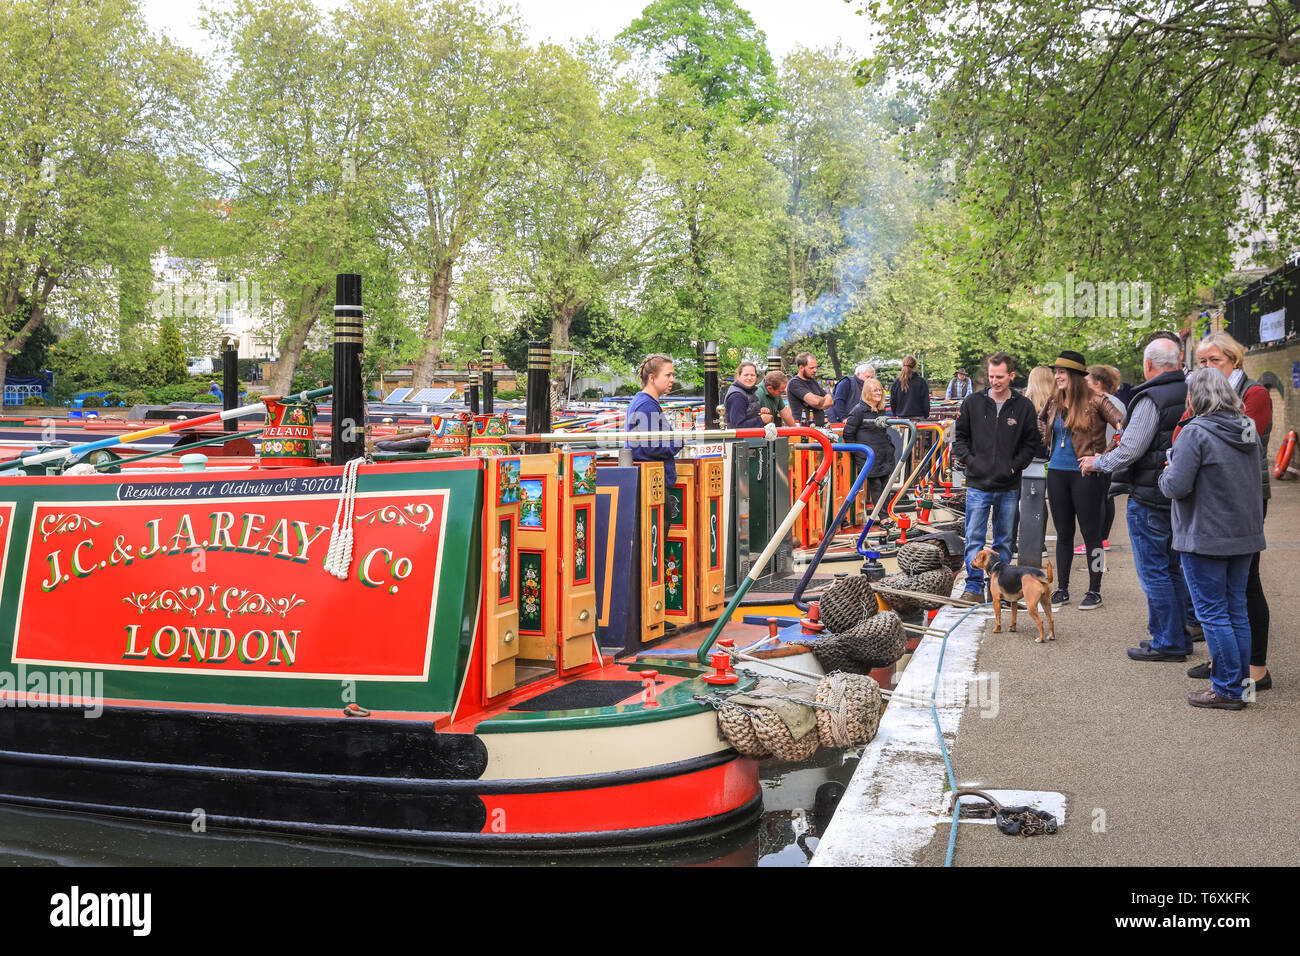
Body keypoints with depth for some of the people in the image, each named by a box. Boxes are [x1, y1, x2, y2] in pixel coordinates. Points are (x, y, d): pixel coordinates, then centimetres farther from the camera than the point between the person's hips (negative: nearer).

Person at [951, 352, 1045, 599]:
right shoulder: (973, 402, 2)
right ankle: (974, 586, 5)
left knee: (1004, 540, 9)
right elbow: (959, 435, 9)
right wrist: (967, 459, -4)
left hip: (1009, 486, 1)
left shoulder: (1024, 406, 1)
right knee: (974, 539, -2)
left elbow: (1031, 443, 6)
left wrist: (1015, 466, -5)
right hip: (978, 484, -1)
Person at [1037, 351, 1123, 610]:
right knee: (1063, 533, 11)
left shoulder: (1094, 401, -9)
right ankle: (1062, 589, 20)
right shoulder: (1054, 402, 8)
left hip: (1086, 474, -6)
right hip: (1057, 472, 6)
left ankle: (1094, 591, 11)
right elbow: (1041, 422, 29)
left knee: (1091, 532, 2)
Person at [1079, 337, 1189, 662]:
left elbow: (1130, 450, -19)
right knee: (1173, 568, 17)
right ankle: (1180, 637, 24)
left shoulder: (1151, 399, -18)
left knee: (1153, 571, 0)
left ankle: (1167, 642, 4)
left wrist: (1098, 463, -2)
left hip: (1150, 498, -8)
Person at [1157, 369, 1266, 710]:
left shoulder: (1196, 433, -17)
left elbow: (1177, 486, -21)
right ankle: (1237, 683, 20)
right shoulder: (1249, 430, 9)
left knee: (1212, 613, 0)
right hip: (1245, 535, 8)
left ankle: (1227, 690, 4)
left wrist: (1165, 474, -1)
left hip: (1206, 538, -8)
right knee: (1237, 611, 14)